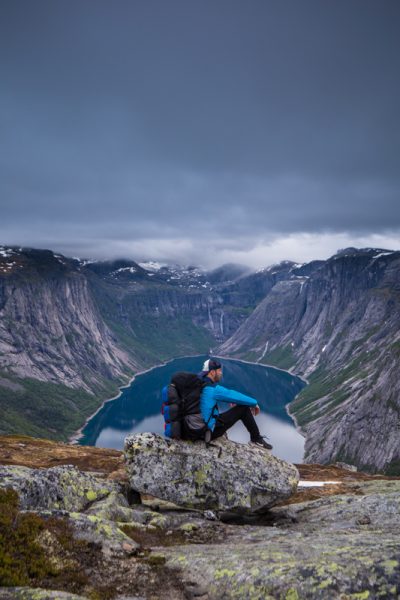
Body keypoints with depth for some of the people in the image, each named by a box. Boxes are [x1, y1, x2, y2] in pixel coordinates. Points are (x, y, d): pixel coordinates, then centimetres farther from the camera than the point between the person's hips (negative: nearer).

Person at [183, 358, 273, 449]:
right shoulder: (213, 389, -20)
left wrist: (232, 401, 18)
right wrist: (254, 403, 4)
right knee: (243, 408, -3)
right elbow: (233, 395, -10)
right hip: (207, 432, -8)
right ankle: (256, 439, 14)